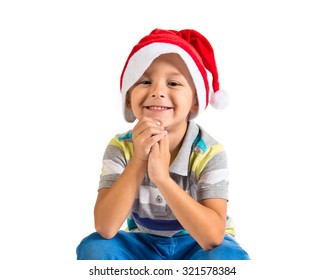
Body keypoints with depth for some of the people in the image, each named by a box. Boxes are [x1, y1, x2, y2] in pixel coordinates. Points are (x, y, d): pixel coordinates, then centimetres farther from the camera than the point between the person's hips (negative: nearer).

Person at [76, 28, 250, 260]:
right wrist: (138, 159, -33)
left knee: (229, 259, -33)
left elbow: (213, 236, -30)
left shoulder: (209, 153, -21)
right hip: (145, 244, 2)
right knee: (93, 248, -25)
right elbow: (105, 228, -24)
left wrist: (163, 178, -40)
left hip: (198, 245, -2)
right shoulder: (121, 147, -15)